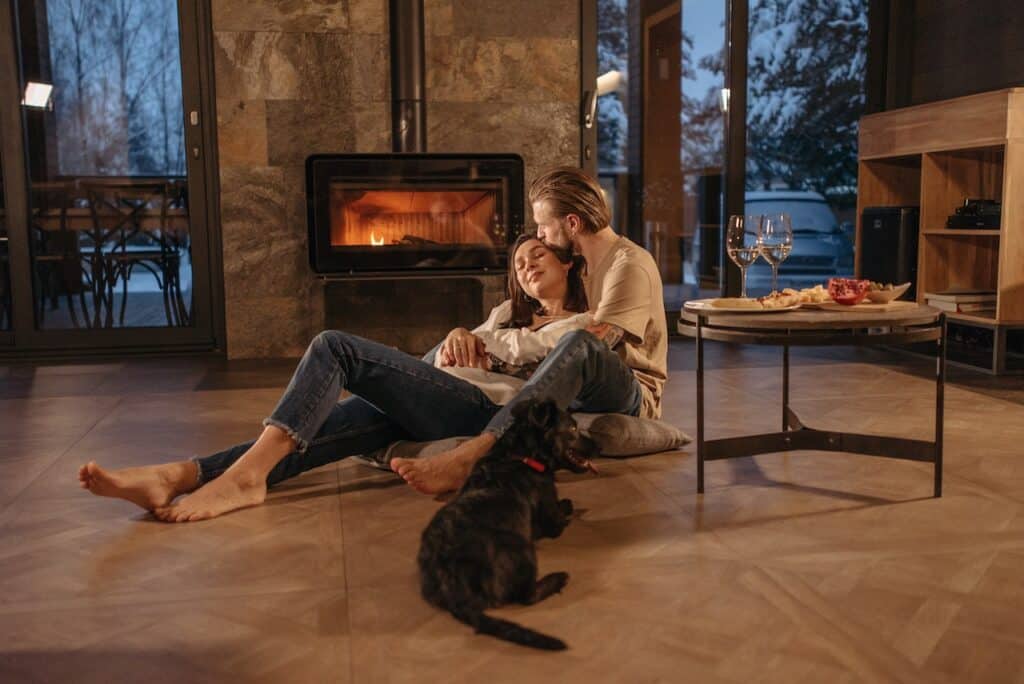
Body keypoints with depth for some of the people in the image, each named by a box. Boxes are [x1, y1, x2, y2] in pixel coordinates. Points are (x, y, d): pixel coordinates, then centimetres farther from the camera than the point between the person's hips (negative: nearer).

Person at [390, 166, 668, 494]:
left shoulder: (631, 264, -10)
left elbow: (592, 345, -20)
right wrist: (463, 333, -2)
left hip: (633, 398, -8)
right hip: (575, 395, 9)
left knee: (579, 344, -41)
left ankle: (468, 456, -53)